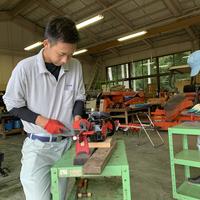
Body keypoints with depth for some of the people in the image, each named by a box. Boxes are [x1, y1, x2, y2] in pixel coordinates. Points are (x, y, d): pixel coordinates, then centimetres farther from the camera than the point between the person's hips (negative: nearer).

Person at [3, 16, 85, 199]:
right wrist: (43, 121, -16)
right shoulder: (25, 67, -14)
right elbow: (12, 105, -5)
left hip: (66, 143, 4)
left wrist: (77, 116, -10)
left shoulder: (76, 66, -3)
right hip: (38, 145, -3)